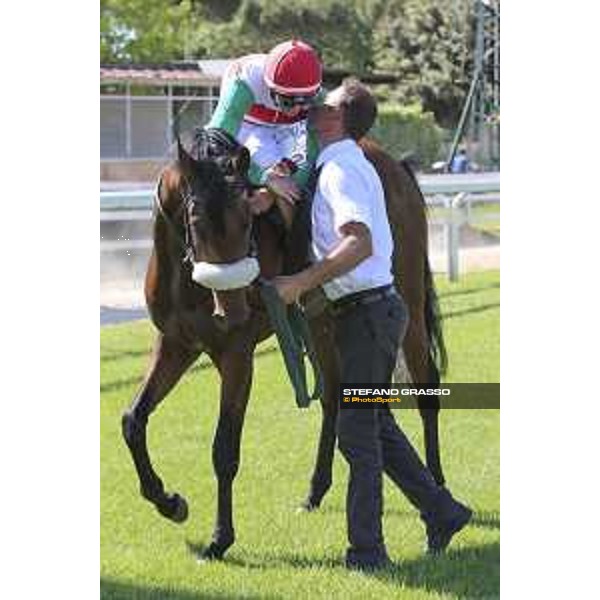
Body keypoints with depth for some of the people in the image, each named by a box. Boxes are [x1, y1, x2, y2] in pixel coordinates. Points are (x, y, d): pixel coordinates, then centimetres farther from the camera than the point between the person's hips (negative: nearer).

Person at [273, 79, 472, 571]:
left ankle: (366, 550, -2)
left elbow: (359, 243, -29)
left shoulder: (339, 170, -17)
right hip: (375, 307, 10)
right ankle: (441, 511, 25)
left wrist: (301, 283, -31)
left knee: (357, 427, -5)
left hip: (367, 310, -10)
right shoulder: (353, 164, 14)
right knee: (375, 421, 18)